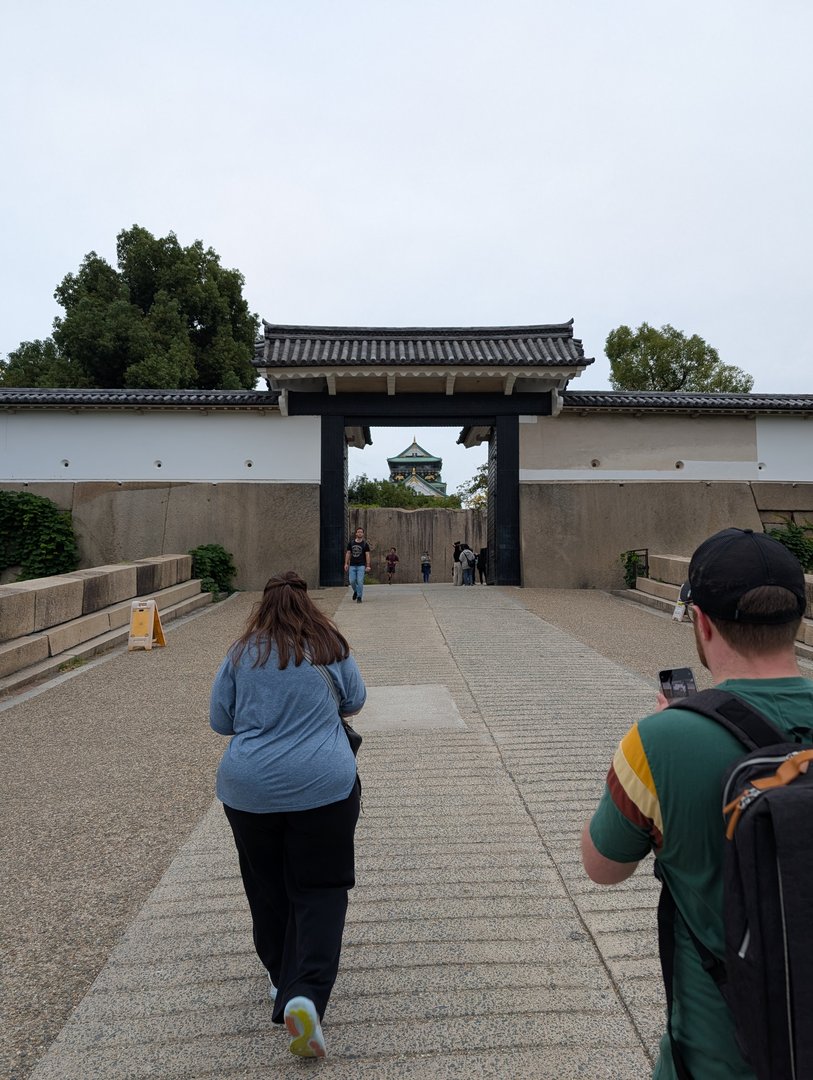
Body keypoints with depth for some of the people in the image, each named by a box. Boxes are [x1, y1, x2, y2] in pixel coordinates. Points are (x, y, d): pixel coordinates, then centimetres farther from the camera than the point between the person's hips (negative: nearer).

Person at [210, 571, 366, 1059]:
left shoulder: (242, 654, 0)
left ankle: (283, 981, 36)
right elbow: (355, 702, 12)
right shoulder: (332, 648, -1)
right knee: (320, 890, 8)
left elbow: (220, 720, 7)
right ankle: (306, 994, -6)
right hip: (323, 786, -2)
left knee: (268, 889, 21)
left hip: (249, 789, 2)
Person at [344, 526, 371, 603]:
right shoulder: (351, 543, 8)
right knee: (352, 581, -1)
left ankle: (359, 597, 1)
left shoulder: (365, 544, 1)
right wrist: (346, 564, 2)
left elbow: (367, 555, -2)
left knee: (360, 581, -9)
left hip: (361, 566, -2)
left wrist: (368, 566, -9)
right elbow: (348, 553, 10)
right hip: (352, 565, 3)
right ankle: (355, 591, 29)